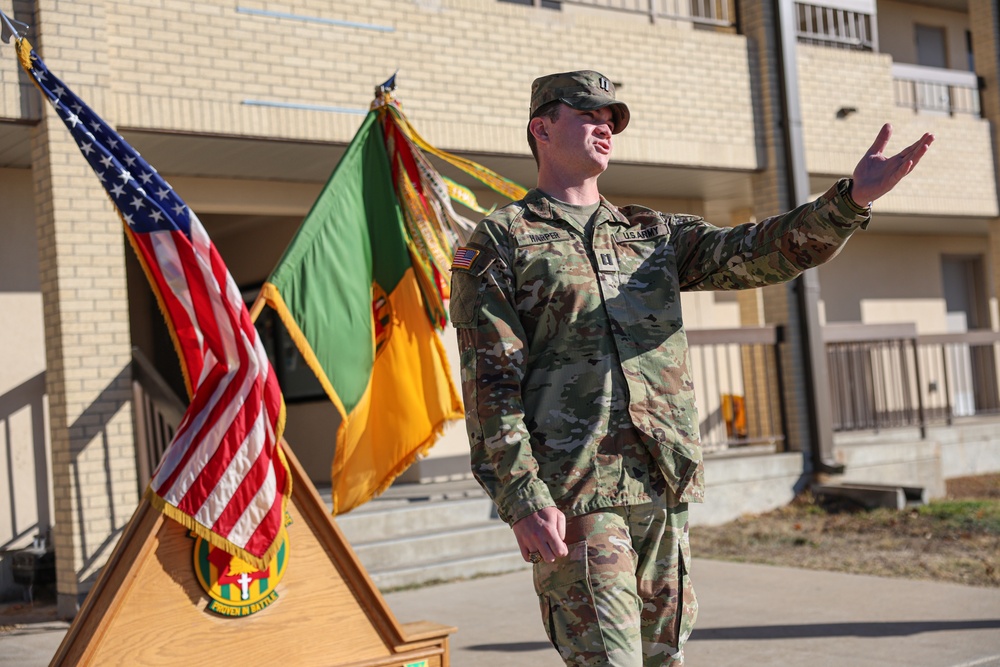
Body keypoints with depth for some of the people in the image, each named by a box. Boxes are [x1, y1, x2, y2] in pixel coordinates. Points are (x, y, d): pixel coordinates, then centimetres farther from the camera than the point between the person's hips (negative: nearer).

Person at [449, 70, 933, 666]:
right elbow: (490, 382, -5)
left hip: (665, 488, 6)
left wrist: (852, 199, -10)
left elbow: (756, 253, 6)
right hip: (571, 494, -5)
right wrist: (522, 499, -15)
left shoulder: (654, 234, 20)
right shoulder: (499, 243, 4)